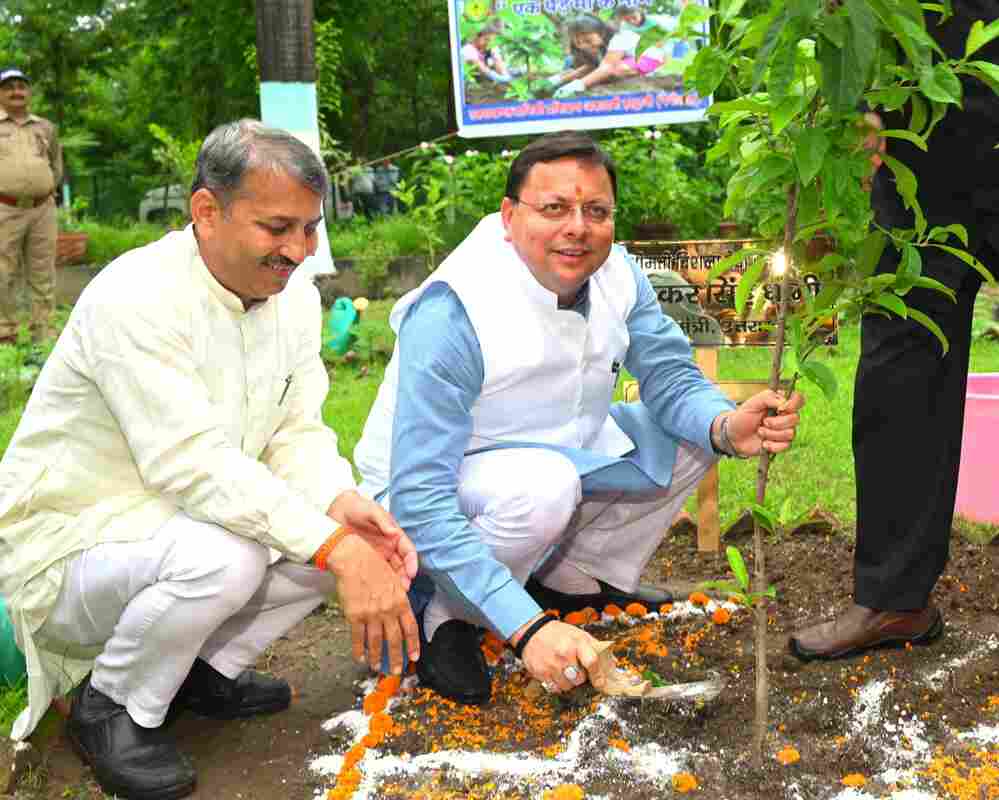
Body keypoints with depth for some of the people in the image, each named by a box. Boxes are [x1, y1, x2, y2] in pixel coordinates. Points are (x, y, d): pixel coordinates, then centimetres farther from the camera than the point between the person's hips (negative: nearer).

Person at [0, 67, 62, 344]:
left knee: (43, 276, 4)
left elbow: (56, 167, 21)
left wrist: (45, 192, 8)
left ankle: (44, 334, 9)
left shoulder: (46, 128, 14)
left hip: (42, 210, 3)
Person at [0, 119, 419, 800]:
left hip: (175, 517, 8)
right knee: (221, 556, -35)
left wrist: (343, 505, -24)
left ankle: (207, 670, 9)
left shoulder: (295, 296, -1)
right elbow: (189, 462, -34)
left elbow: (297, 433, -1)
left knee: (357, 534, -9)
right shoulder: (135, 298, -26)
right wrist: (334, 547, -40)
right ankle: (112, 708, -6)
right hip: (69, 546, -7)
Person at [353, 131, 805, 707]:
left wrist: (728, 427, -29)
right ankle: (445, 621, -10)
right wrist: (527, 627, -42)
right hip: (431, 497, -7)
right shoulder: (448, 315, -32)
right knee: (542, 484, -37)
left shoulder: (614, 272, -12)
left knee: (694, 434, -2)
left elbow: (672, 380, -4)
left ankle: (570, 581, 10)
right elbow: (422, 499, -35)